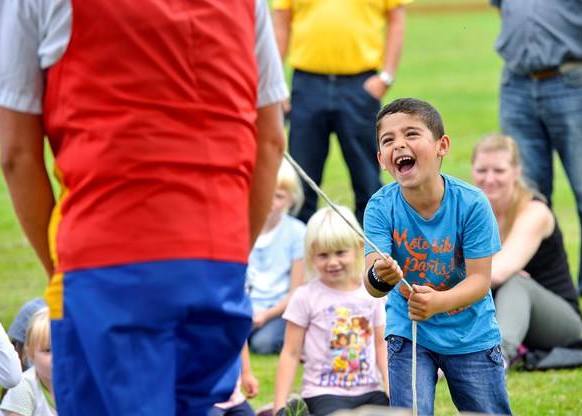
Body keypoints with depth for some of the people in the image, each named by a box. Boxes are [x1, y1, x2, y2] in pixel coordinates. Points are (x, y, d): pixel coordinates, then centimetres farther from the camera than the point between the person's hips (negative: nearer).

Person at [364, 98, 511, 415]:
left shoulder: (471, 203, -22)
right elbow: (371, 282, -27)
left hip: (471, 334, 0)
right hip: (408, 332, 0)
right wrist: (379, 278, -53)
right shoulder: (381, 206, -18)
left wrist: (438, 302, -41)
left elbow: (480, 279, -21)